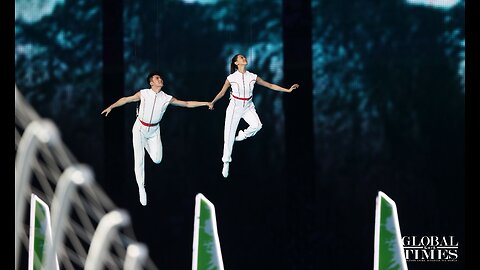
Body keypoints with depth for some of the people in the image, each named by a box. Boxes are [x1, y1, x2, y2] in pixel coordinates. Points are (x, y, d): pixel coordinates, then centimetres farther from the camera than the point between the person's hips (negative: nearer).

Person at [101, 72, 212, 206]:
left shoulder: (167, 98, -8)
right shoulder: (143, 94, -11)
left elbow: (187, 104, -2)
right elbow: (126, 99, -1)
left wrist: (205, 103, -5)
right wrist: (111, 106, -11)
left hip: (154, 131, 2)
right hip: (140, 128, -2)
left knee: (157, 160, -2)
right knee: (139, 159, -6)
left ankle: (147, 144, 30)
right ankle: (141, 188, 8)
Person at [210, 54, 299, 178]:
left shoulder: (253, 77, -4)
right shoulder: (231, 78, -10)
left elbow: (270, 85, 1)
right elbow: (222, 92, 4)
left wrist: (288, 90, -1)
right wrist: (212, 102, -1)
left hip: (248, 107, 2)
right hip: (234, 107, -2)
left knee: (257, 125, -26)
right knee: (229, 137, -4)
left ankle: (243, 134, 6)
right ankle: (226, 162, 12)